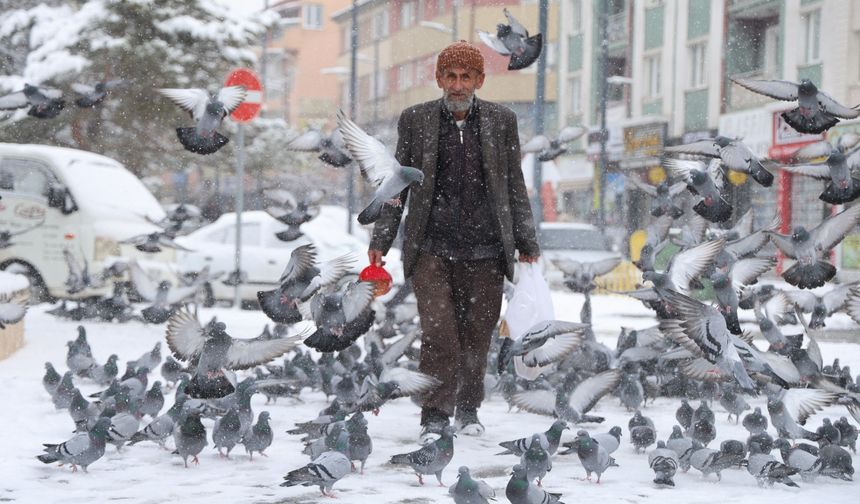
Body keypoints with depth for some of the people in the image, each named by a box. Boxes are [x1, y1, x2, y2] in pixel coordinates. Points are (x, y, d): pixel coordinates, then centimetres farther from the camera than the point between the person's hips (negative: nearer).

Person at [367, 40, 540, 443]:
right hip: (431, 248, -1)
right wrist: (381, 240, 6)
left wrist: (527, 244, 10)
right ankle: (434, 416, -3)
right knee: (438, 332, -10)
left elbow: (515, 188, 12)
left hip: (484, 251, 1)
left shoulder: (501, 122, 8)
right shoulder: (415, 120, 6)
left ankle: (468, 409, 22)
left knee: (477, 334, 6)